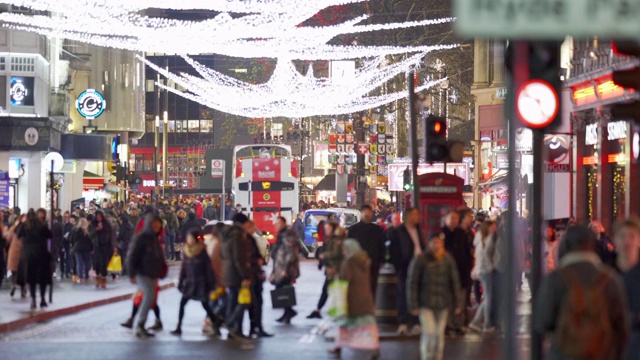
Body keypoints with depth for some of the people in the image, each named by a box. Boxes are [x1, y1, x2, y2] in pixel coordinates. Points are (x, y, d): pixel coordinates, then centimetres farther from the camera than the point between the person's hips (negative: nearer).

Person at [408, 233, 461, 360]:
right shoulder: (420, 260, -9)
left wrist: (458, 303, 5)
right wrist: (414, 305, -7)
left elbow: (455, 282, 6)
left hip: (443, 304, 3)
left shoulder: (448, 260, 0)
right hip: (426, 303, -3)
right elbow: (412, 283, -6)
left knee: (439, 334, 8)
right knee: (429, 332, -11)